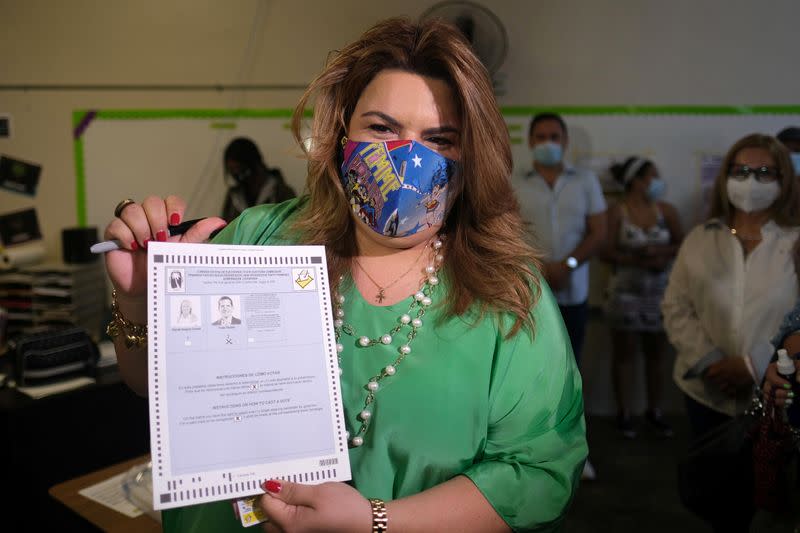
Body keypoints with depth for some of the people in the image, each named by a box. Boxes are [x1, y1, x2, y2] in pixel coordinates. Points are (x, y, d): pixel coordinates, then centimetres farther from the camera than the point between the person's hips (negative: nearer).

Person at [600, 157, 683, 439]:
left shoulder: (666, 210, 4)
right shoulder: (617, 211, -8)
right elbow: (607, 252, -12)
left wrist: (662, 252, -12)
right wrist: (639, 259, -19)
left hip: (660, 292, 4)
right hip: (626, 292, -4)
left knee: (656, 353, 10)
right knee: (625, 352, 5)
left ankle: (654, 410, 25)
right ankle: (624, 412, 16)